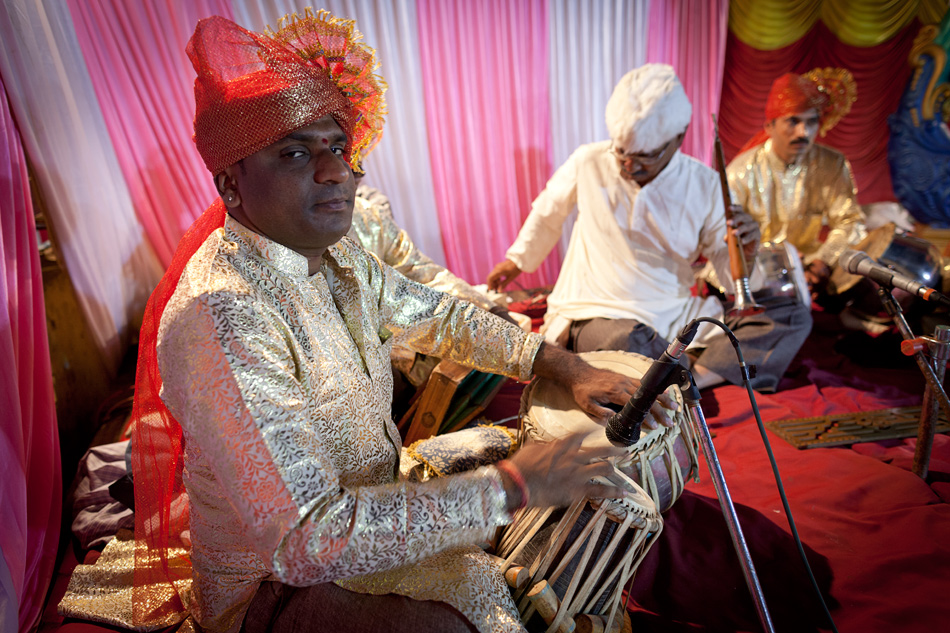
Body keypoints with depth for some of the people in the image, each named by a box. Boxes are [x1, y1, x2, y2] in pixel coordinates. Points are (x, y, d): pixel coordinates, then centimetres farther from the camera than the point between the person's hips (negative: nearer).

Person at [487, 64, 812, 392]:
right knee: (632, 343, -42)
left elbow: (727, 271, 4)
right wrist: (519, 259, 29)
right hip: (596, 315, -4)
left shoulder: (704, 184, -1)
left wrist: (743, 251, -21)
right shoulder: (588, 163, -5)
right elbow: (547, 214, 16)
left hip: (676, 314, 4)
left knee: (793, 317, -13)